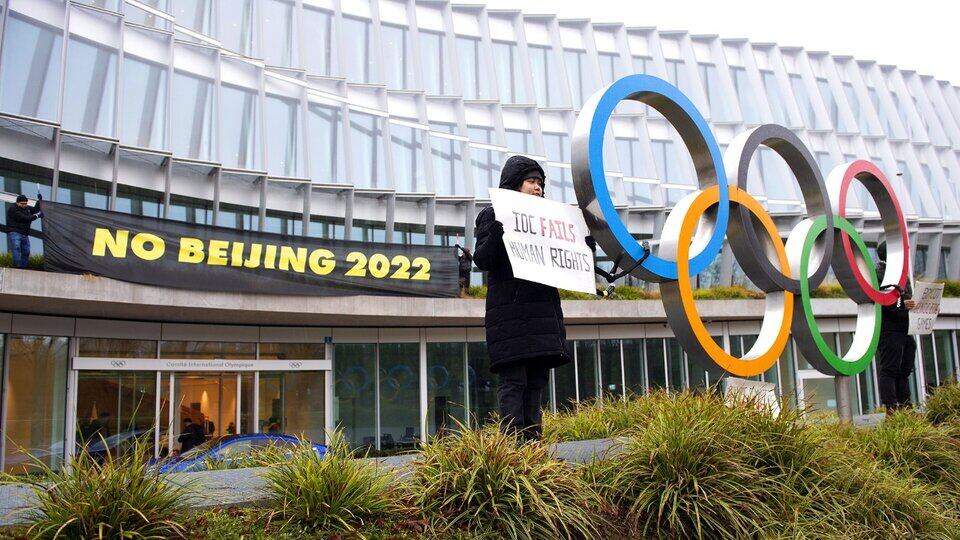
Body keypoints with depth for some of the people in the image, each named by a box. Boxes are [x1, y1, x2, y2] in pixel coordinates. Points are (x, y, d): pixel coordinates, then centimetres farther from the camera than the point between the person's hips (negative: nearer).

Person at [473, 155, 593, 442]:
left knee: (536, 381, 4)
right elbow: (482, 260, -6)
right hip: (510, 312, -6)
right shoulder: (492, 215, 5)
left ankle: (533, 441, 7)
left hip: (543, 310, 6)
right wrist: (493, 237, -25)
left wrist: (585, 244, 13)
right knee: (513, 381, -10)